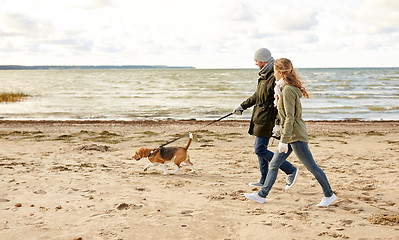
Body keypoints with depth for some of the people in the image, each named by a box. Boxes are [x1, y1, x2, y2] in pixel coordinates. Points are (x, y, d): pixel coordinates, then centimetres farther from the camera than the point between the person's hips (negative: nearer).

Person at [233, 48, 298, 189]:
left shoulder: (275, 77, -18)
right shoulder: (264, 76, 13)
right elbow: (257, 96, 27)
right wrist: (242, 106, 33)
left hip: (267, 118, -10)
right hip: (260, 117, 10)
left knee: (260, 150, -9)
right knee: (261, 149, 13)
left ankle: (290, 170, 0)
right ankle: (264, 181, 23)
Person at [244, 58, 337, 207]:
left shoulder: (288, 90, -18)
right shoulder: (284, 89, 12)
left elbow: (290, 117, -22)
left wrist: (284, 140, -23)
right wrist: (278, 95, 7)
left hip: (295, 135, -10)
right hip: (290, 135, 10)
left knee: (311, 166, 1)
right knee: (274, 165, 9)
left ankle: (329, 195, 14)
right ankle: (262, 195, 14)